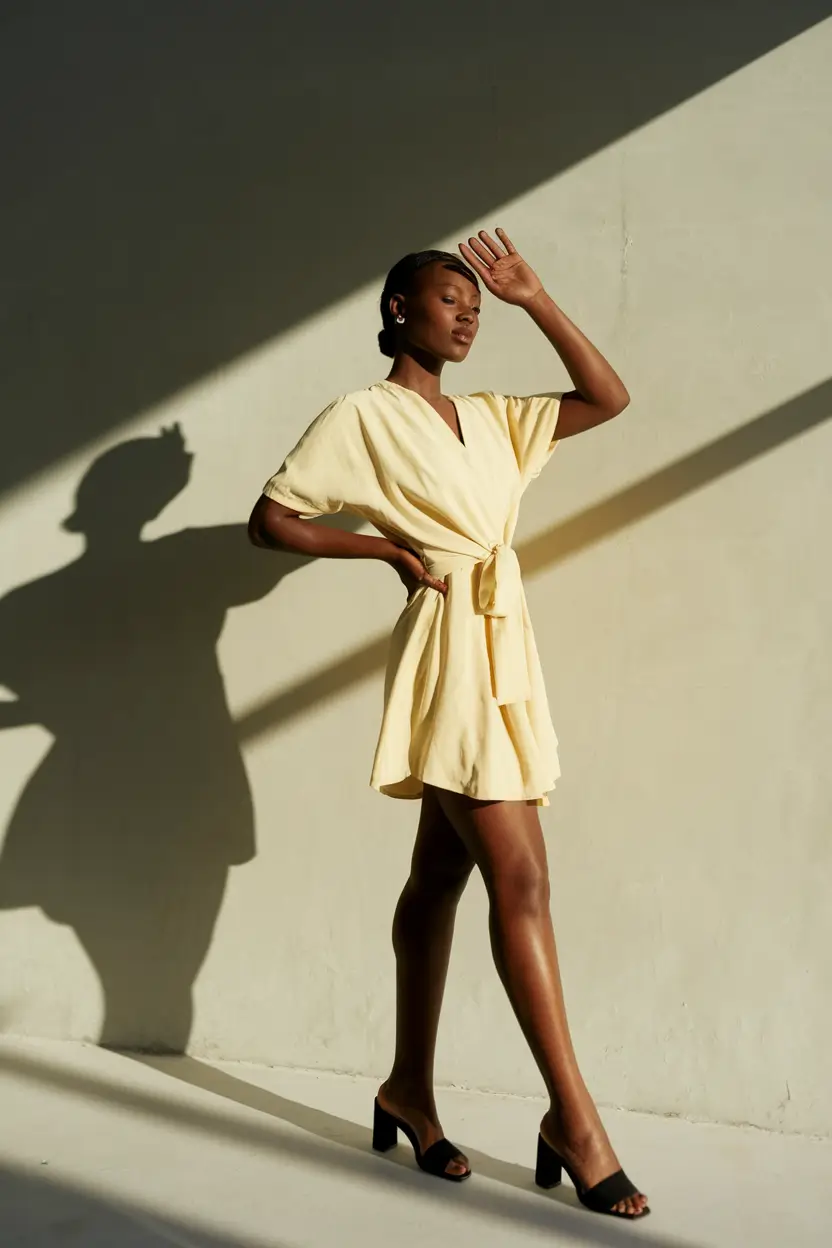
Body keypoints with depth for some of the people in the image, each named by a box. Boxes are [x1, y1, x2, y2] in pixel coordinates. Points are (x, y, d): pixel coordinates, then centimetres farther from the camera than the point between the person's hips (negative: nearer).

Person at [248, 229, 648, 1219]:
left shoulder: (490, 417, 17)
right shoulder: (364, 415, -2)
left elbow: (608, 399, 15)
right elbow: (270, 521, -3)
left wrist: (533, 298, 12)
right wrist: (388, 549, -8)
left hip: (502, 645, 7)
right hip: (449, 649, -7)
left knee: (441, 873, 11)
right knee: (520, 877, -10)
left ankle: (409, 1091, 22)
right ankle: (572, 1117, -2)